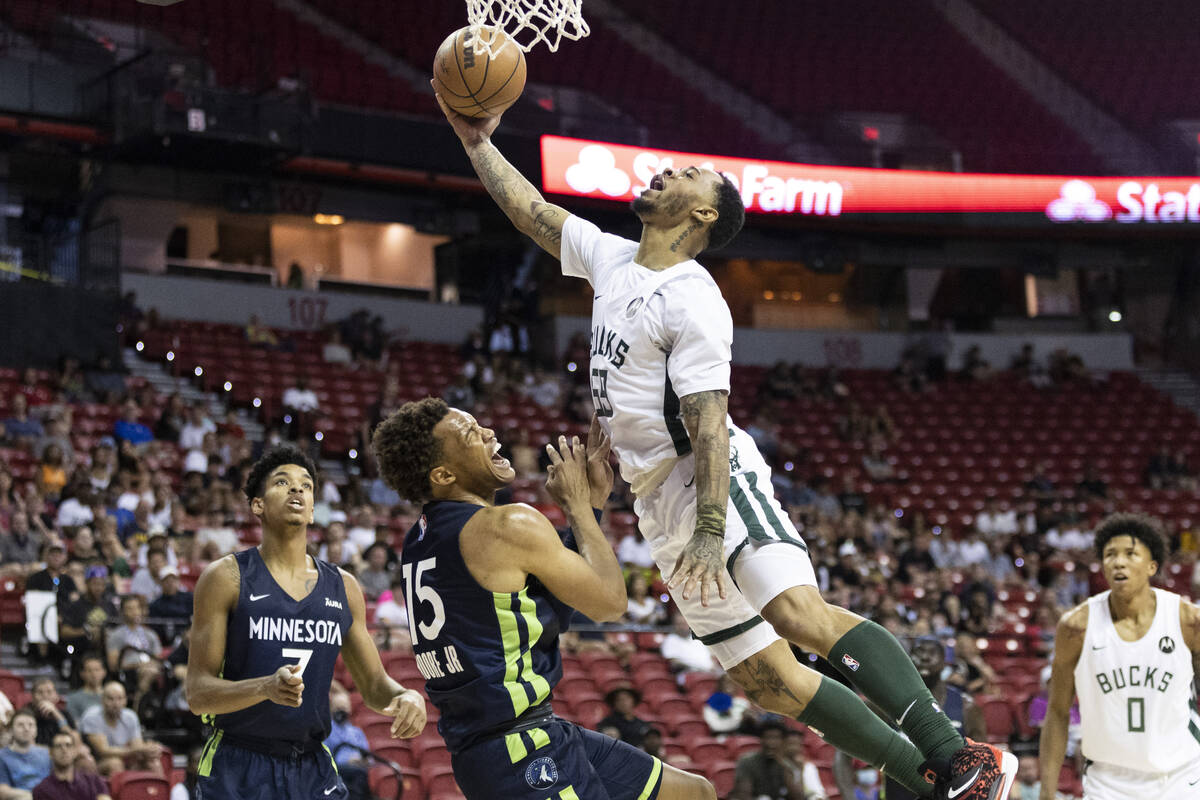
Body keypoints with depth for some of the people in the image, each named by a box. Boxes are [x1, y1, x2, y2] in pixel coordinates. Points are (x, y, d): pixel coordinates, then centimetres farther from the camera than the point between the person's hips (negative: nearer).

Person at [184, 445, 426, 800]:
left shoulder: (343, 587, 10)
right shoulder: (226, 577, -5)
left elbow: (373, 683, 16)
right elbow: (197, 694, -9)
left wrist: (407, 695, -8)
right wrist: (266, 687, -28)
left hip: (314, 770, 4)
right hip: (237, 771, -4)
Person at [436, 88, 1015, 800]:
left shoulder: (693, 302, -13)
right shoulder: (612, 258, 13)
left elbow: (709, 425, -20)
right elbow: (531, 210, 26)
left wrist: (711, 530, -27)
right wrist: (478, 141, 22)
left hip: (716, 479, -8)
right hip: (661, 501, 8)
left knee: (800, 612, -29)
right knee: (768, 680, 3)